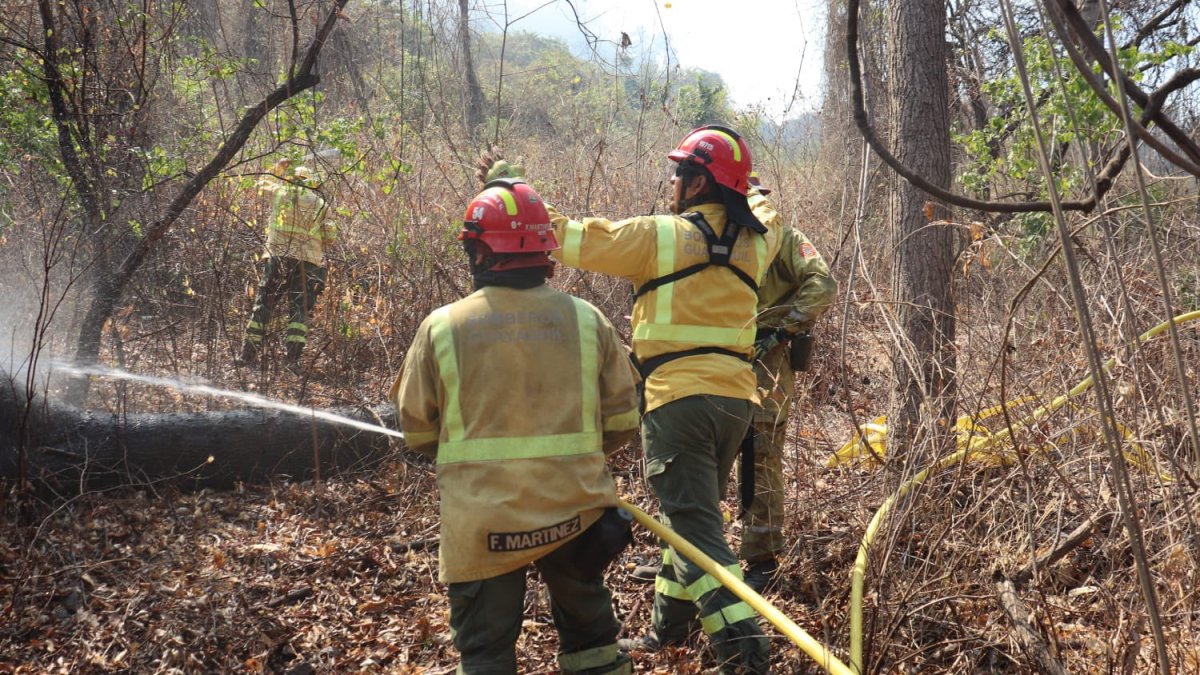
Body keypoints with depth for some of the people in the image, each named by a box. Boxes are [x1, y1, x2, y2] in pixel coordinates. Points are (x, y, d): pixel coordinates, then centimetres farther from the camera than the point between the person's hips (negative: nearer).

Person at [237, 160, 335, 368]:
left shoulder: (281, 192, 7)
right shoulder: (320, 203, 9)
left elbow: (264, 182, 29)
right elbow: (330, 237, 5)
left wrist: (279, 168, 41)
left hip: (279, 257, 0)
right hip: (308, 262, 0)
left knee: (263, 306, 7)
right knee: (299, 310, 3)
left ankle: (248, 354, 6)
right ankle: (293, 358, -7)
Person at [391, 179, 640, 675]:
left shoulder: (441, 327, -8)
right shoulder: (586, 320, -4)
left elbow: (417, 431, 2)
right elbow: (622, 420, 2)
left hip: (481, 520, -1)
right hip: (573, 510, 2)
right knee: (589, 634, 24)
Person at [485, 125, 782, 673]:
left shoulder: (661, 236, -8)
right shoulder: (754, 240, 8)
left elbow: (572, 237, -5)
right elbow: (763, 213, 33)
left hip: (678, 397, -7)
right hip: (735, 397, 7)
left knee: (697, 531, -5)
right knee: (689, 515, 22)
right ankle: (668, 628, 35)